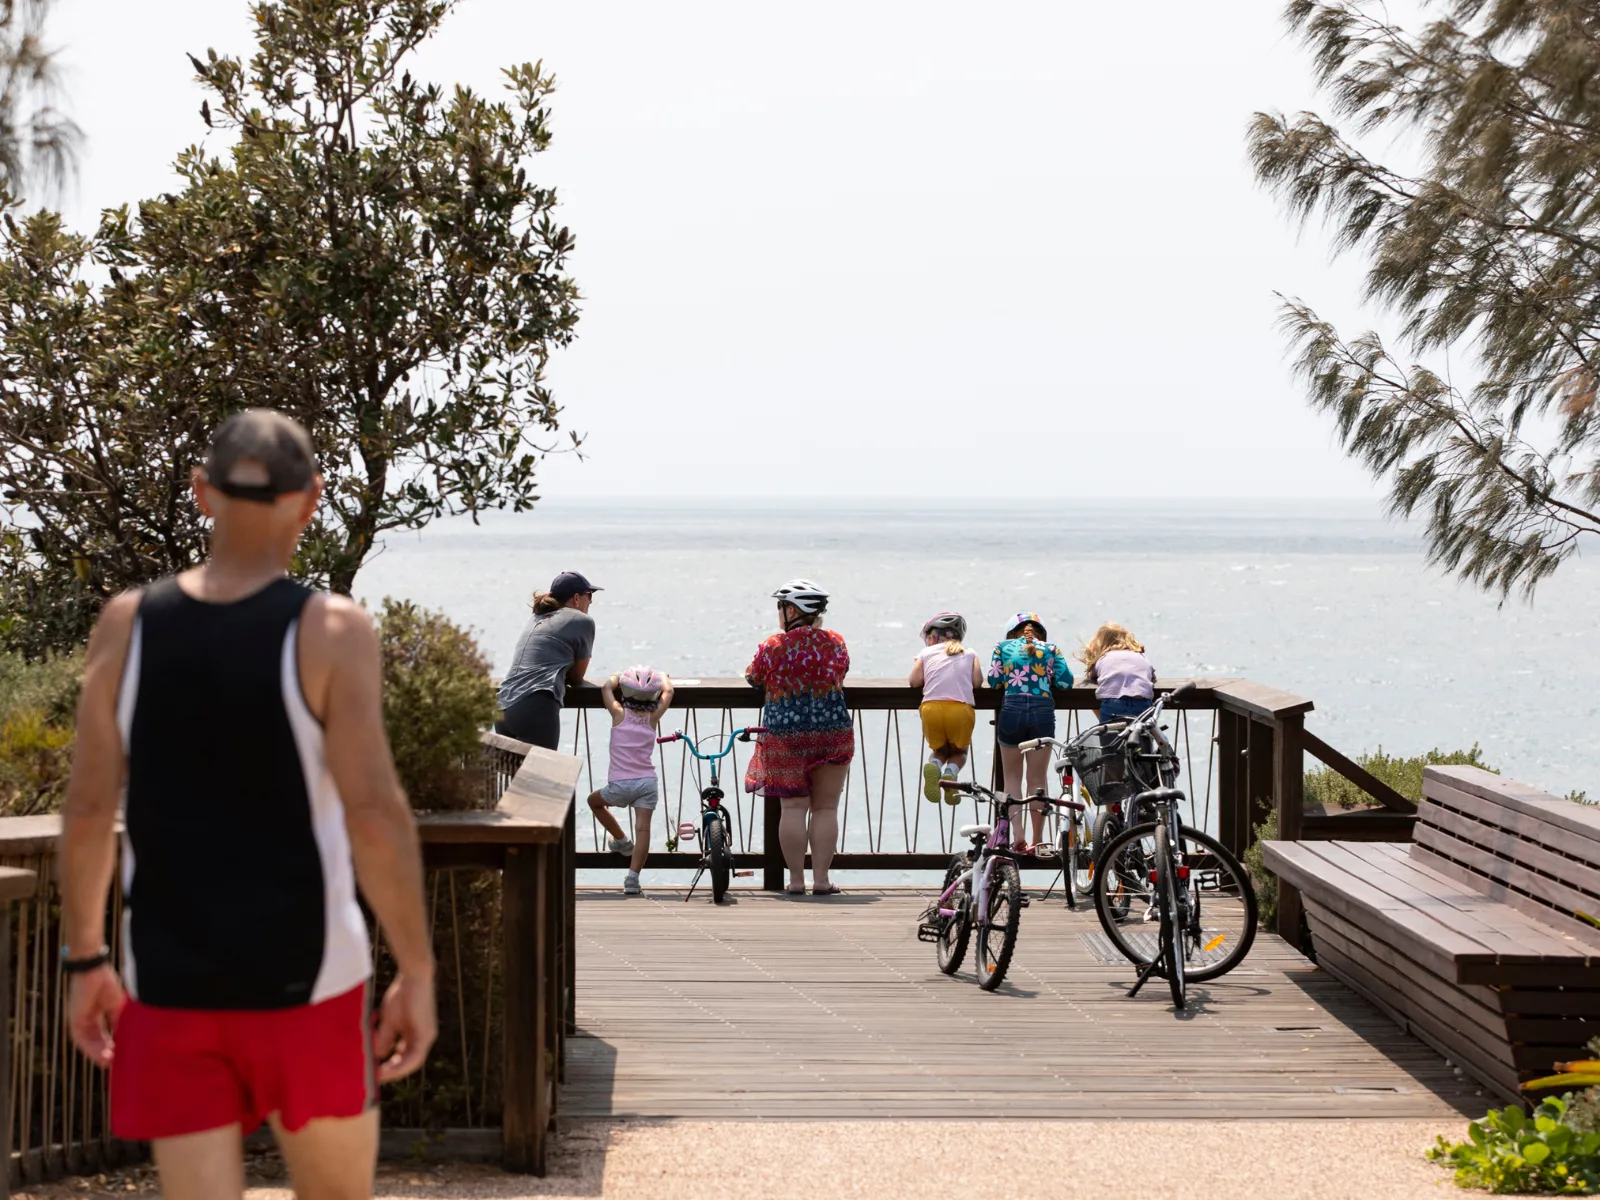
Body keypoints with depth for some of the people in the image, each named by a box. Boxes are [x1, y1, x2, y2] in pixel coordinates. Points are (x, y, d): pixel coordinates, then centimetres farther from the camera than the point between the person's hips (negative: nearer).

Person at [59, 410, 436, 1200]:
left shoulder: (126, 625, -1)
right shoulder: (331, 632, -10)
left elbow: (88, 811, 1)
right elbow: (375, 816, -15)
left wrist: (85, 959, 12)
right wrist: (416, 973, -7)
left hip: (169, 983, 2)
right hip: (303, 982, -2)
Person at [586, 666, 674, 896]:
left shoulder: (619, 713, 2)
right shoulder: (653, 718, 7)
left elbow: (606, 687, 18)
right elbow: (668, 691, 21)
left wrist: (617, 678, 36)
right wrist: (662, 676, 39)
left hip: (620, 783, -1)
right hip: (647, 782, 1)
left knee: (594, 801, 28)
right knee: (643, 828, -5)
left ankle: (620, 840, 33)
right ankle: (633, 878, -17)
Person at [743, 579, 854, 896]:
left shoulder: (772, 647, -6)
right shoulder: (836, 643, 1)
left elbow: (752, 678, 8)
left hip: (785, 734, -1)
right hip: (833, 731, 1)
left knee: (793, 807, 3)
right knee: (826, 808, 6)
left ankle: (796, 879, 4)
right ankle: (821, 879, 4)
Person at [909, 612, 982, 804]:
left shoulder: (926, 653, 14)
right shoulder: (969, 654, 16)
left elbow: (914, 681, 5)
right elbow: (977, 682, 6)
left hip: (931, 708, 0)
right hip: (961, 709, 0)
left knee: (938, 750, 28)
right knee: (959, 752, 25)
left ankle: (933, 766, -9)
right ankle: (951, 772, -11)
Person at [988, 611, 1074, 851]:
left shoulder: (1003, 647, 12)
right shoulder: (1050, 649, 13)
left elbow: (994, 681, 6)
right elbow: (1065, 680, 4)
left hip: (1012, 709, -1)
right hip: (1043, 711, 1)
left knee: (1012, 776, 12)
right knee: (1038, 779, 10)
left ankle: (1017, 833, -4)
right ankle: (1037, 840, 8)